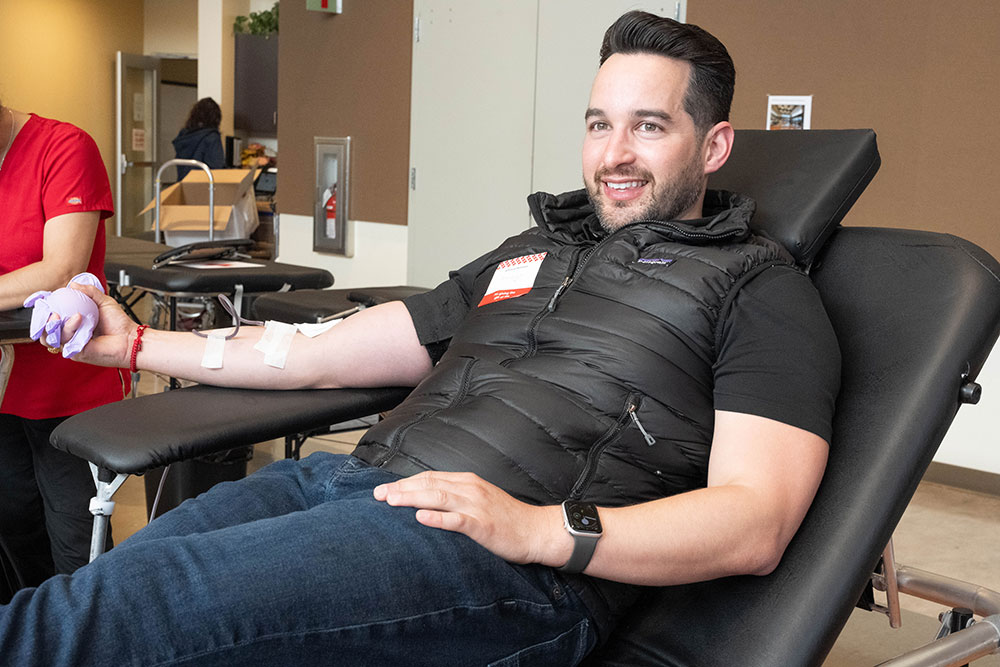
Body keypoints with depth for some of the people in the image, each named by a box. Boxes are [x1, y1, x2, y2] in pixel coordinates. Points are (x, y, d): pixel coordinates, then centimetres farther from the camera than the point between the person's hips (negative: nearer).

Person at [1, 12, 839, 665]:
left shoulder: (758, 288, 7)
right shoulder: (531, 250, 27)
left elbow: (756, 522, -7)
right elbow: (331, 353, 28)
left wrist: (541, 529, -21)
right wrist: (140, 343, 26)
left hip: (520, 562, -6)